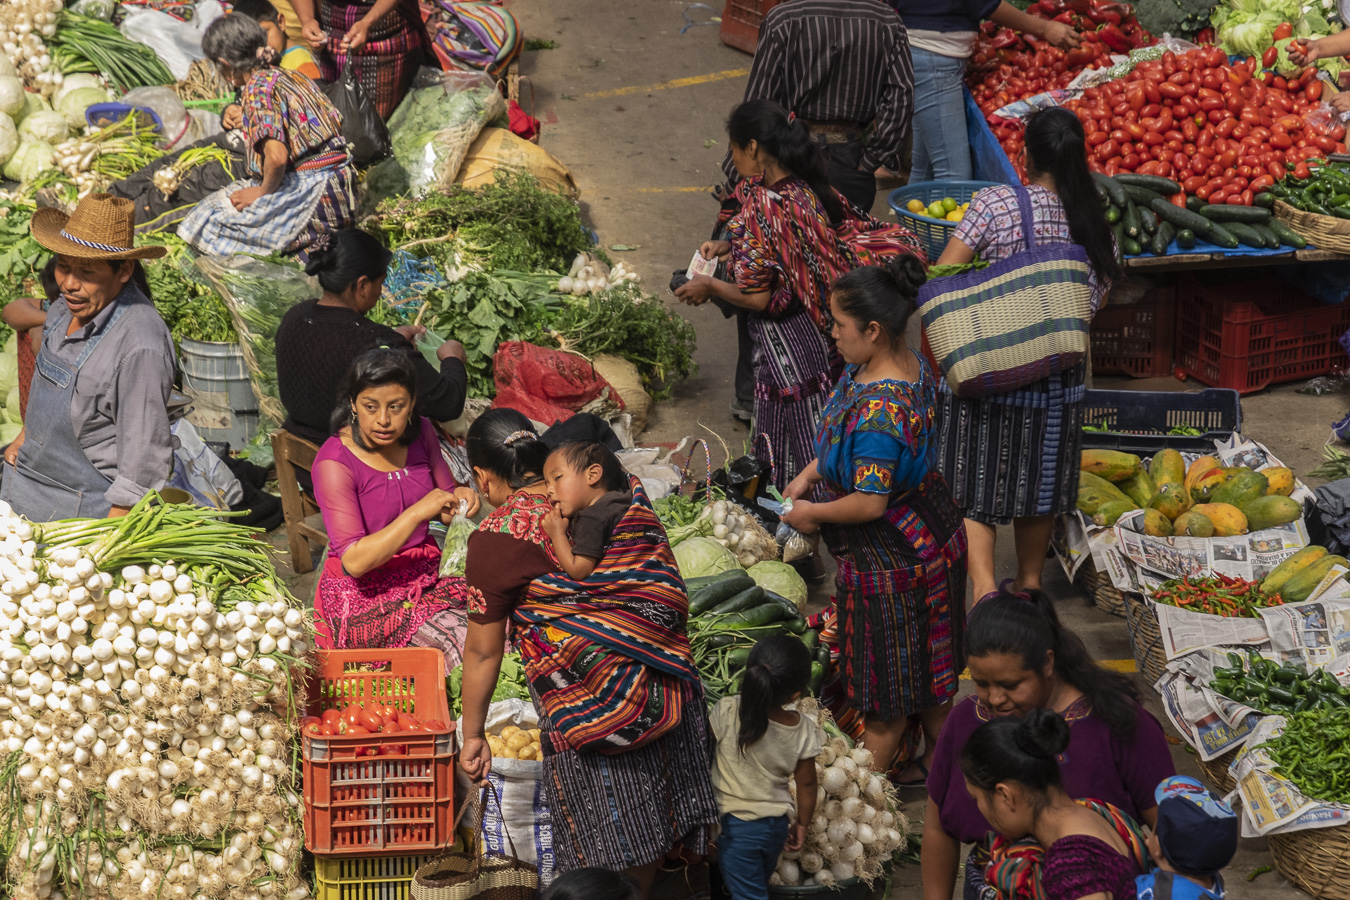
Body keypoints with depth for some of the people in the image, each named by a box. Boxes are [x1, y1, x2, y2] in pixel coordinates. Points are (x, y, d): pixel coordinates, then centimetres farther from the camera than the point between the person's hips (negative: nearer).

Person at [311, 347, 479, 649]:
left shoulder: (420, 433, 1)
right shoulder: (334, 463, -17)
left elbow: (442, 511, 17)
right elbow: (354, 562, -23)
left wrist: (459, 498, -8)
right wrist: (418, 513, -29)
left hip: (426, 574, 6)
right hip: (363, 595, -6)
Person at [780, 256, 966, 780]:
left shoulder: (879, 410, -36)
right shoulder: (907, 365, -4)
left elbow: (869, 503, -30)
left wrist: (811, 513, -14)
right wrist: (811, 473, 5)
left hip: (891, 557, -9)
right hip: (933, 535, 9)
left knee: (886, 678, 11)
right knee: (926, 657, 25)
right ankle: (938, 756, 41)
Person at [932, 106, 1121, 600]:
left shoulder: (996, 203, -15)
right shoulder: (1096, 226, -1)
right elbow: (1095, 302, 4)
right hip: (1060, 375, 4)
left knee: (971, 485, 5)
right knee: (1037, 481, 21)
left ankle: (983, 587, -10)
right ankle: (1030, 584, 35)